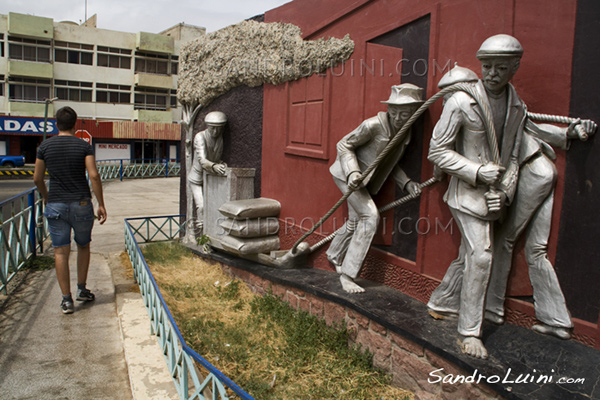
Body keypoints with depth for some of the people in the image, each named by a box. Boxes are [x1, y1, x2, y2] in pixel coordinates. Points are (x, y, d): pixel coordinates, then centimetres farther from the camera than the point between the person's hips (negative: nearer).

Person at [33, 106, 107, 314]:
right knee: (83, 246, 18)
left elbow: (37, 178, 6)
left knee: (61, 252, 4)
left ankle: (66, 299, 5)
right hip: (81, 204, -1)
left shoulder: (45, 146, 1)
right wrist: (101, 204, -7)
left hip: (56, 205, 1)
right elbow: (94, 176, -12)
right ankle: (81, 289, 22)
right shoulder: (84, 146, -4)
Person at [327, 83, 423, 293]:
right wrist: (353, 172, -31)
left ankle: (334, 255, 44)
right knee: (370, 216, -18)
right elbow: (344, 145, -17)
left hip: (364, 179, 8)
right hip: (347, 174, -8)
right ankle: (347, 274, -10)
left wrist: (407, 183, -4)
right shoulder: (374, 125, -25)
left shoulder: (406, 133, -2)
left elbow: (389, 164, 9)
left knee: (356, 221, 17)